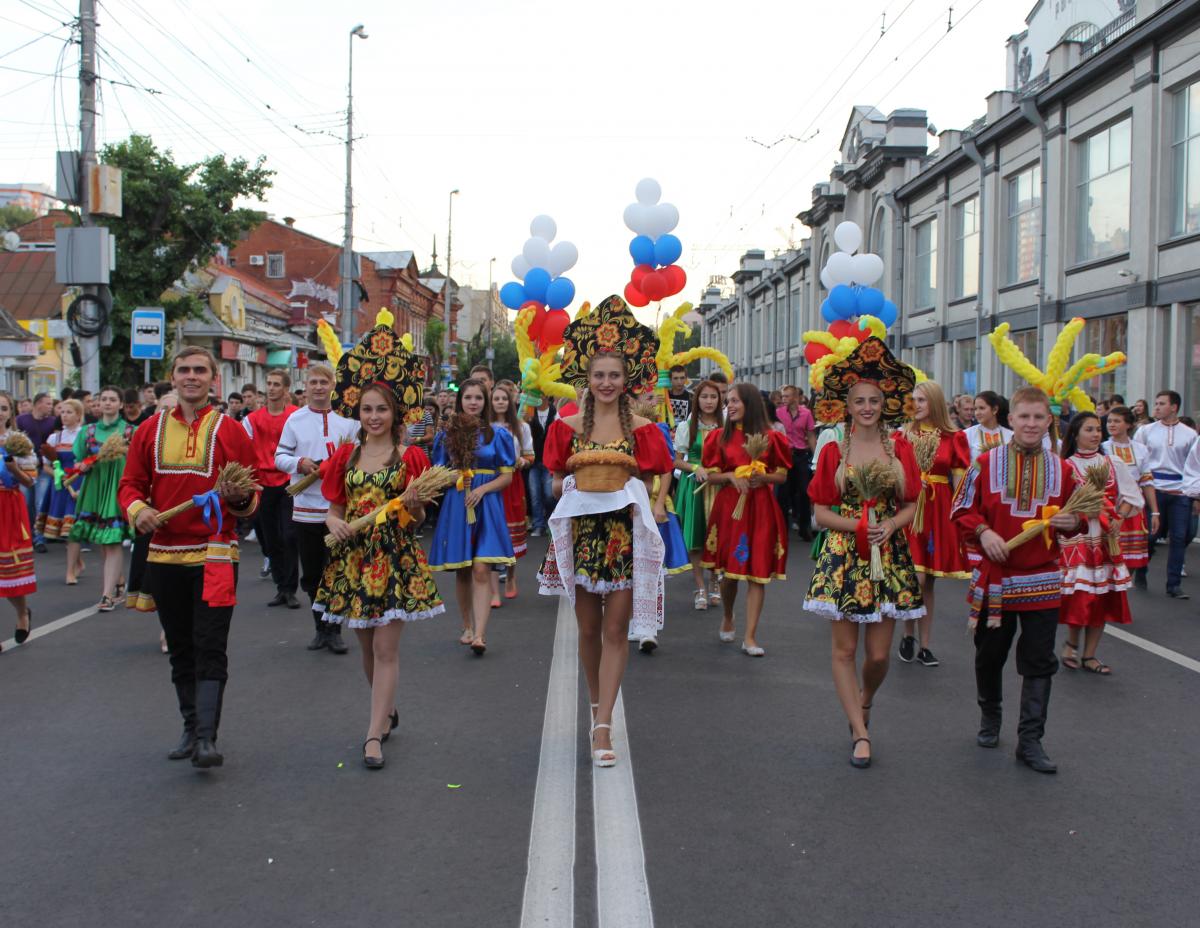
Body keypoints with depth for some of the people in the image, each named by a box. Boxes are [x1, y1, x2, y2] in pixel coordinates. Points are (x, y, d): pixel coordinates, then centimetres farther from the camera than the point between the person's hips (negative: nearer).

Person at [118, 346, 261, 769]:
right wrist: (137, 509, -11)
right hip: (164, 555, 4)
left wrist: (242, 498, -21)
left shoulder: (231, 430, -1)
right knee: (180, 649, 13)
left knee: (210, 648, -7)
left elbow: (252, 493, 2)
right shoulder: (151, 429, 7)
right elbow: (132, 483, 10)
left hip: (215, 553, -4)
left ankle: (206, 738, -6)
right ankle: (191, 728, 26)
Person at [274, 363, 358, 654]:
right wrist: (300, 463, -12)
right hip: (305, 507, 2)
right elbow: (279, 457, 6)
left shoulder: (347, 419, 3)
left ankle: (334, 630, 11)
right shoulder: (295, 419, 5)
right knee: (311, 574, 10)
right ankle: (321, 628, 24)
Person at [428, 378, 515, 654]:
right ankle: (467, 626, 23)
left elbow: (507, 476, 3)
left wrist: (482, 489, -13)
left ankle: (480, 633, -16)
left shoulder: (497, 435, 4)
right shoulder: (447, 434, 8)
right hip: (456, 505, 2)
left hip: (487, 505, -2)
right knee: (462, 570, 7)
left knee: (481, 569, -13)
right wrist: (453, 479, -9)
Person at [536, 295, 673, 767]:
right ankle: (597, 705, 31)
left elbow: (650, 486, 7)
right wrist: (577, 483, -6)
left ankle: (603, 727, 1)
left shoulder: (642, 429, 1)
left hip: (625, 536, -1)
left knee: (616, 630, -2)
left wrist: (629, 489, -6)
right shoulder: (567, 426, 4)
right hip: (580, 534, 1)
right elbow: (556, 484, 9)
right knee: (588, 629, 11)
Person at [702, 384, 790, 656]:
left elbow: (782, 476, 7)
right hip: (729, 508, 1)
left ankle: (750, 637, 2)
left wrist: (764, 477, -12)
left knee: (758, 572, -3)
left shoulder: (771, 437, 2)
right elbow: (711, 475, 6)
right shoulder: (720, 437, 5)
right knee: (729, 570, 6)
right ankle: (727, 617, 36)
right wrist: (731, 476, -13)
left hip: (761, 509, -1)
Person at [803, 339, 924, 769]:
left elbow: (911, 505, 7)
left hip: (889, 556, 1)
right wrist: (859, 526, -16)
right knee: (845, 649, 0)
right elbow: (821, 513, -1)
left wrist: (890, 525, -12)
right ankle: (861, 734, 11)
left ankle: (862, 705, 34)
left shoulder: (899, 447, 4)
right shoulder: (833, 451, -1)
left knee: (879, 654, 3)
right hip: (843, 555, -1)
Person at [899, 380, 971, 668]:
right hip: (908, 508, -1)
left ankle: (925, 644, 17)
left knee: (928, 582, 8)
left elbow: (960, 482, 3)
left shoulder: (954, 437, 3)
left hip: (939, 512, 1)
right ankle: (908, 636, 10)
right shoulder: (904, 435, 3)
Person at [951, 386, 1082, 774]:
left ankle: (1030, 741, 12)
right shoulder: (986, 464, -3)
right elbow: (962, 510, 1)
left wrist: (1073, 522, -9)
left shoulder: (1062, 470, 3)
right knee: (989, 655, 13)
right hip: (995, 575, -1)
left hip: (1043, 579, 1)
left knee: (1039, 662, 2)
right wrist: (984, 531, -16)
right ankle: (989, 716, 38)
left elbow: (1074, 517, 13)